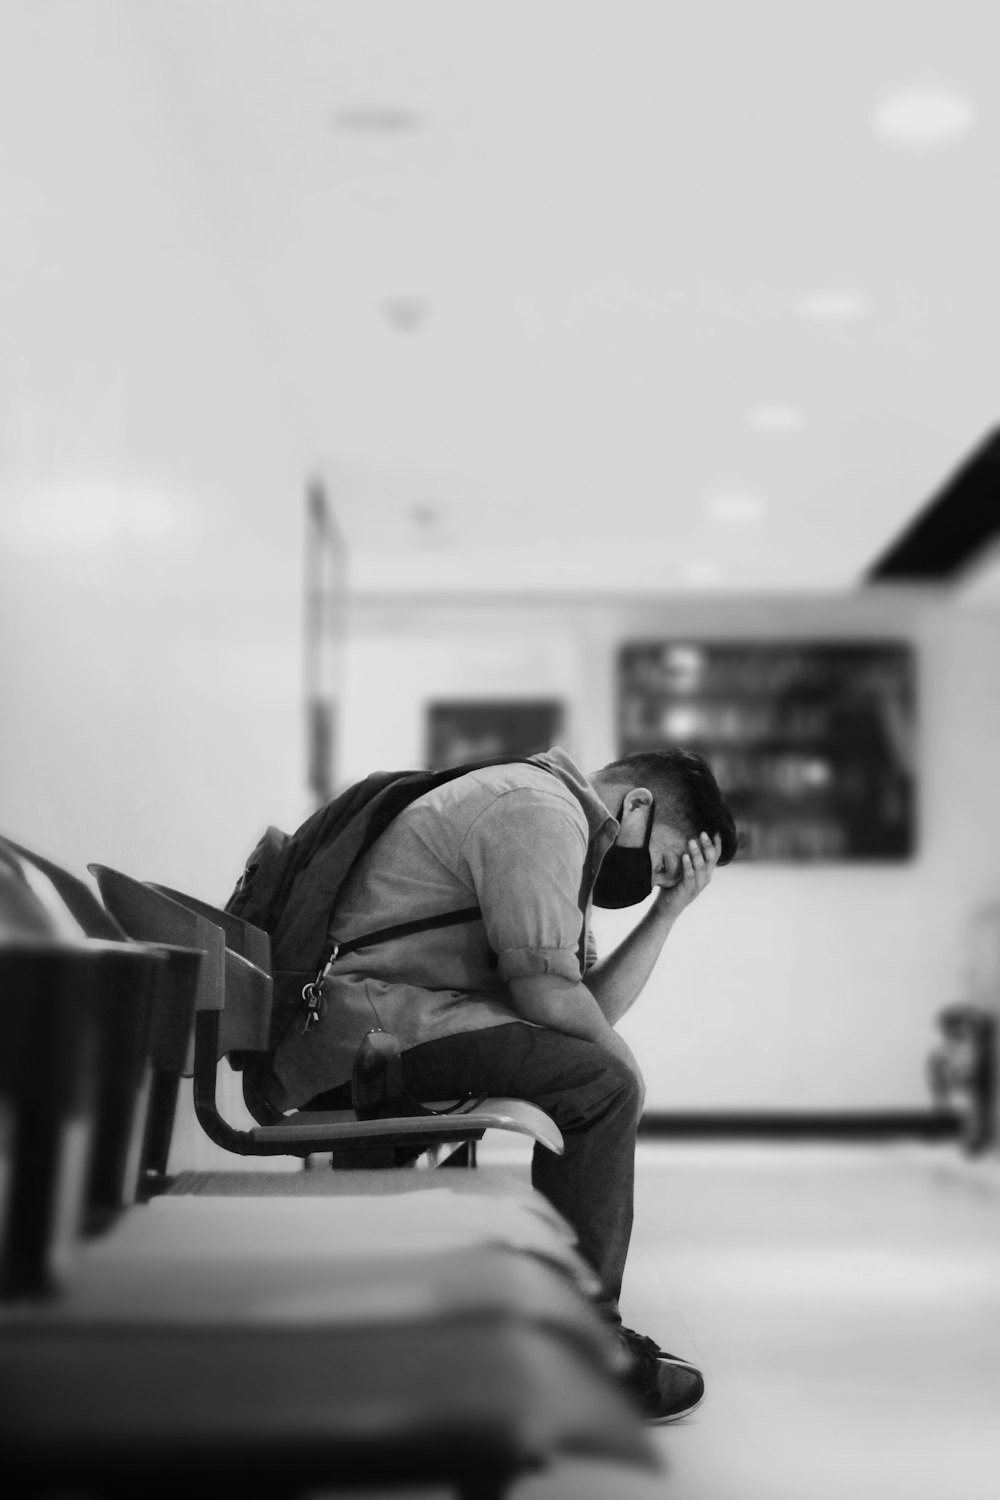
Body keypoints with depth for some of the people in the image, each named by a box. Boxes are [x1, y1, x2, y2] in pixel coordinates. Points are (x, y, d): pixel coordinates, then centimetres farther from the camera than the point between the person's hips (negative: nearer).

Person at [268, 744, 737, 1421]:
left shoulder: (559, 822, 24)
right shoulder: (540, 811, -10)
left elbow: (590, 1010, 15)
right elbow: (549, 993, -18)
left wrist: (668, 911, 11)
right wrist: (620, 1061, -1)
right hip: (364, 1025, -11)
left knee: (600, 1069, 15)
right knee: (602, 1083, -18)